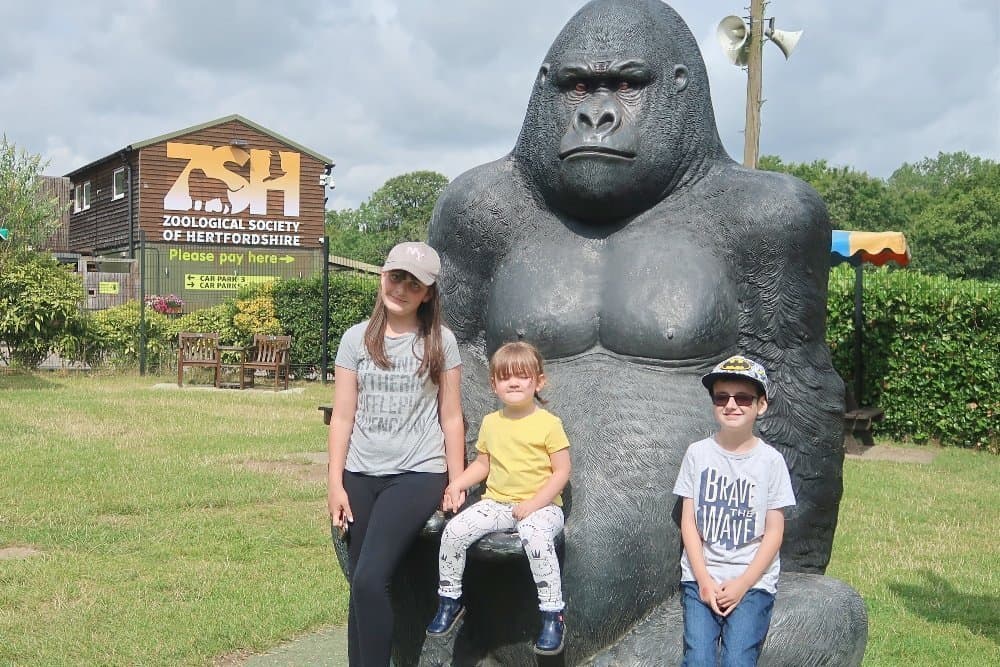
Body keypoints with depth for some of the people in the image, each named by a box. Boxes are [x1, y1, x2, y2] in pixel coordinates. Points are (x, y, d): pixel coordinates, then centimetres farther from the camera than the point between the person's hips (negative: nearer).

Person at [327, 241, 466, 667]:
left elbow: (451, 417, 4)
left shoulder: (440, 342, 2)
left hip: (417, 474, -3)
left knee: (369, 579, -18)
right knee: (360, 585, 5)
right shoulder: (357, 339, 5)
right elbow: (342, 417, 5)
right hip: (361, 476, 3)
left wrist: (456, 484, 2)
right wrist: (335, 484, 0)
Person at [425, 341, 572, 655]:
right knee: (454, 530, -17)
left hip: (540, 505, -5)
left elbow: (561, 471, -7)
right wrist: (457, 484, 1)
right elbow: (482, 464, 19)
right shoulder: (490, 422, 10)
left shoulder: (548, 423, -7)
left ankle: (553, 614, -22)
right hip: (496, 502, 5)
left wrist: (533, 504, -17)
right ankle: (450, 600, 4)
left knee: (536, 538, -37)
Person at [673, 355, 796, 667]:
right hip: (701, 578, 1)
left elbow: (774, 532, 0)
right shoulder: (698, 453, 2)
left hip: (753, 580, -1)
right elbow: (688, 522, 3)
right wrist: (704, 580, -7)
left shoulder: (770, 460, -1)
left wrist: (742, 584, -9)